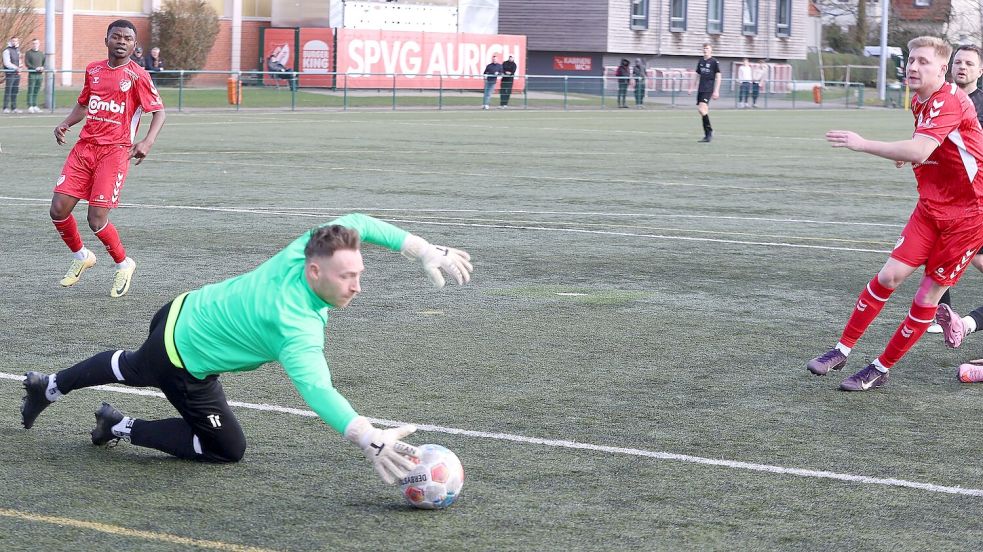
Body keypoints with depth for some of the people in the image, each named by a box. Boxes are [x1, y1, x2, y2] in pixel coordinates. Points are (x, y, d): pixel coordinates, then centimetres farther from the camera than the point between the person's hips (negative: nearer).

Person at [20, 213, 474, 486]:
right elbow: (316, 389, -56)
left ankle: (48, 386, 58)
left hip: (180, 313, 8)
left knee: (134, 368, 37)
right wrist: (368, 439, -69)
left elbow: (356, 223, -7)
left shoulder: (305, 249, -22)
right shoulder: (298, 328, -42)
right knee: (227, 449, 7)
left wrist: (426, 252, -16)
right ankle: (122, 429, 14)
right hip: (186, 362, -8)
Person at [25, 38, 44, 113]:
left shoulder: (41, 53, 16)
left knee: (37, 91, 6)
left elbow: (44, 62, 18)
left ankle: (35, 106, 10)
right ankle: (30, 106, -7)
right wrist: (35, 68, -17)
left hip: (40, 74, 5)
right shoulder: (28, 53, 1)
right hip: (32, 74, -5)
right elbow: (26, 63, -7)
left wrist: (42, 67, -4)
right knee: (30, 91, -6)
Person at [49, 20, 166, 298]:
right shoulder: (93, 70, 11)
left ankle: (124, 264, 14)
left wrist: (148, 141, -21)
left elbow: (159, 111, -5)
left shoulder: (137, 76, -5)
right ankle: (81, 257, 23)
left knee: (96, 219, -12)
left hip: (115, 151, -5)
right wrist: (65, 124, 6)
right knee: (58, 209, -3)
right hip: (85, 147, 5)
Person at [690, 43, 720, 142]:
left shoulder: (714, 61, -4)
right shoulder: (700, 61, 14)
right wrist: (691, 87, 18)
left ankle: (709, 131, -11)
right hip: (700, 89, 7)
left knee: (702, 109, -21)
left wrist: (716, 91, -10)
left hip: (708, 89, -7)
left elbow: (718, 77, -5)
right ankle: (708, 134, 12)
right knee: (703, 111, 6)